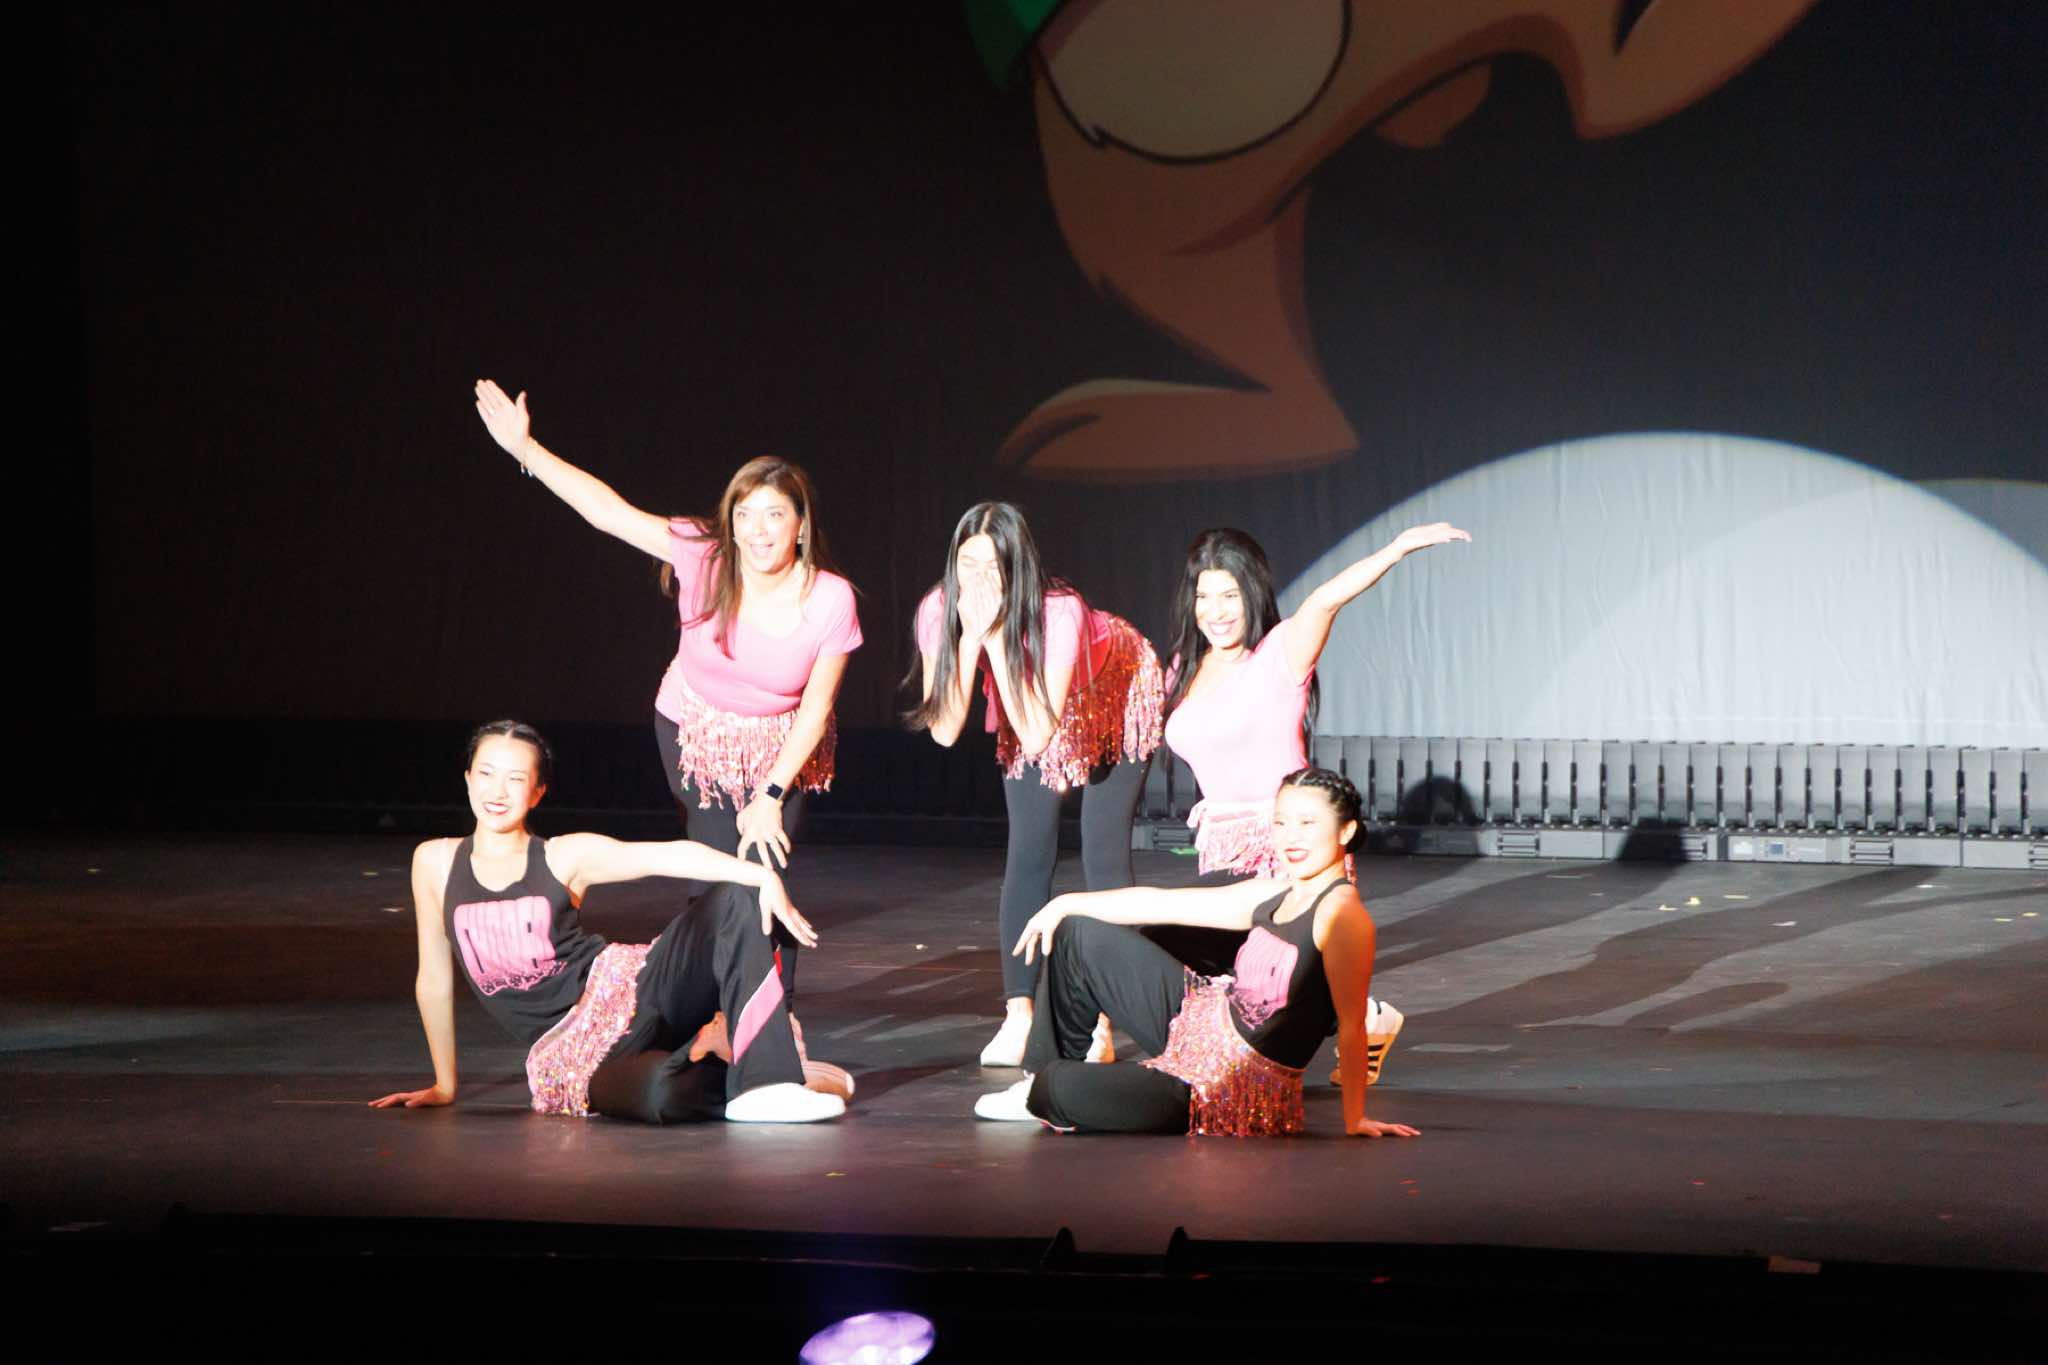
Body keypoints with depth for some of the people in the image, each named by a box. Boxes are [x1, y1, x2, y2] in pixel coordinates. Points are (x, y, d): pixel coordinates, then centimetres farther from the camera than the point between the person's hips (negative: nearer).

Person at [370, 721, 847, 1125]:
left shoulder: (566, 857, 3)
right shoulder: (435, 862, 6)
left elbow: (669, 855, -10)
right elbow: (434, 979, 12)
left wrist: (764, 877, -25)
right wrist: (443, 1086, 16)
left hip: (624, 985, 2)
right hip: (564, 1048, -2)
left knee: (737, 900, -23)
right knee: (657, 1094, -39)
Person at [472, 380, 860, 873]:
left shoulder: (832, 600, -23)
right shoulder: (702, 555, -22)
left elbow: (816, 708, -15)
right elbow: (609, 511, -24)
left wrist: (771, 797, -15)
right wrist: (525, 449, -30)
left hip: (777, 748, -1)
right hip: (694, 733, 1)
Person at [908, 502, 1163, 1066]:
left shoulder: (1060, 612, -41)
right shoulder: (939, 611, -29)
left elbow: (1037, 734, -45)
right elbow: (944, 730, -33)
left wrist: (996, 637, -48)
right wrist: (971, 637, -42)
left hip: (1114, 696, -4)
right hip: (1029, 704, 4)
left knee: (1103, 856, -9)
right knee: (1027, 855, -2)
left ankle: (1101, 1021, -4)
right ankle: (1019, 1015, 3)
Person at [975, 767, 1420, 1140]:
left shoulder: (1342, 913, -22)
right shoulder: (1275, 897, 6)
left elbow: (1352, 1023, -26)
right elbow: (1162, 903, 12)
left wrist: (1355, 1121, -29)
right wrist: (1066, 904, 15)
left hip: (1241, 1090, -9)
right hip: (1204, 1018, 9)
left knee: (1066, 1092, -23)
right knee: (1079, 937, 13)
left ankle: (1043, 1094, 17)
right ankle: (1043, 1076, 29)